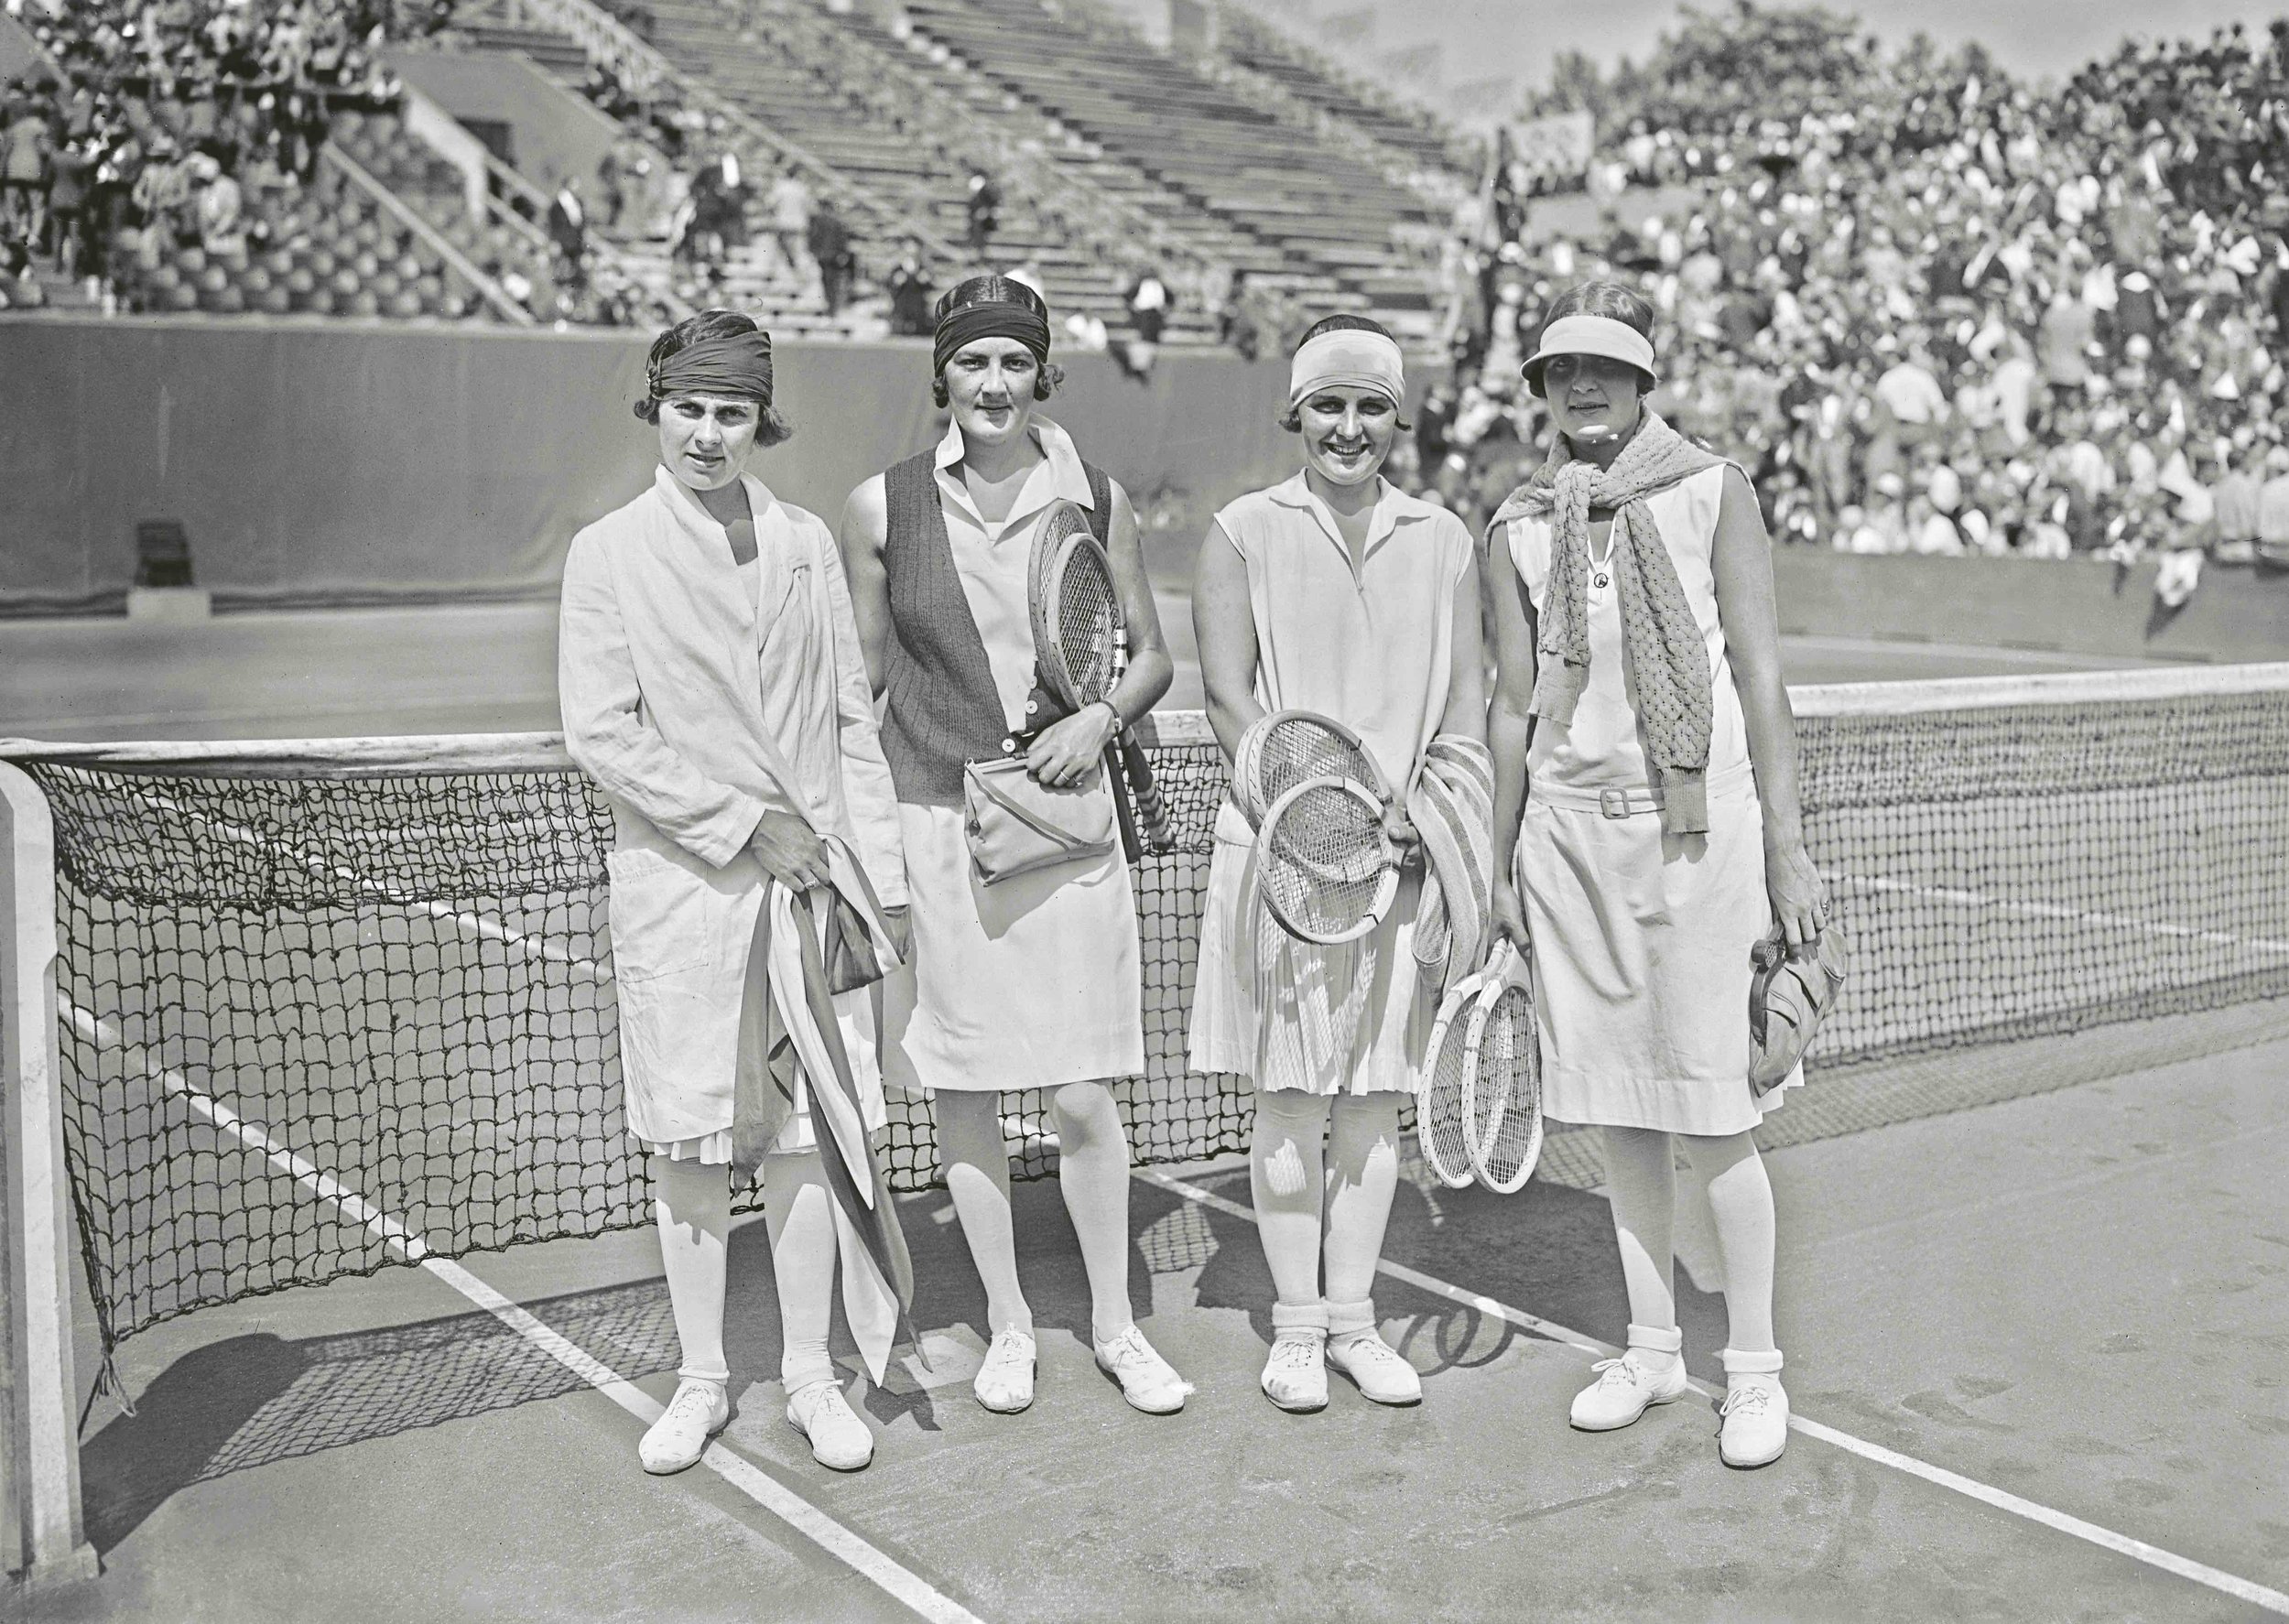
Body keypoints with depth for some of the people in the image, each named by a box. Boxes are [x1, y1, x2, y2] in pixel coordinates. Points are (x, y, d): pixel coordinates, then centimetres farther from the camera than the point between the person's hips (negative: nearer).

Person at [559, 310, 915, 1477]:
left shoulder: (807, 545, 9)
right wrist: (744, 821, -12)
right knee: (688, 1141, 6)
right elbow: (599, 734, -7)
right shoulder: (608, 554, 0)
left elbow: (851, 716, 11)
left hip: (810, 886, 2)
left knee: (803, 1133, 7)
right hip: (678, 887, -2)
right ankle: (700, 1381, 21)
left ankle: (810, 1377, 20)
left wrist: (877, 868, 5)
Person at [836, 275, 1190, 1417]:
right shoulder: (882, 507, 2)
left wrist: (1101, 716, -7)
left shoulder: (1094, 498, 3)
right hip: (932, 822, 0)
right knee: (960, 1095, 7)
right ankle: (1008, 1325, 26)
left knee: (1082, 1097, -1)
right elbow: (865, 680, 9)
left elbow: (1152, 656, 13)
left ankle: (1114, 1327, 20)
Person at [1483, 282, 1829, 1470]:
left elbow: (1760, 681, 0)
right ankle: (1651, 1349, 22)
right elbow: (1513, 706, 12)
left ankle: (1753, 1366, 13)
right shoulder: (1517, 528, 9)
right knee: (1618, 1111, 8)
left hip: (1698, 827, -3)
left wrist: (1787, 849, -4)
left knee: (1711, 1114, -3)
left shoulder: (1711, 494, 2)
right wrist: (1501, 867, 12)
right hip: (1571, 830, 3)